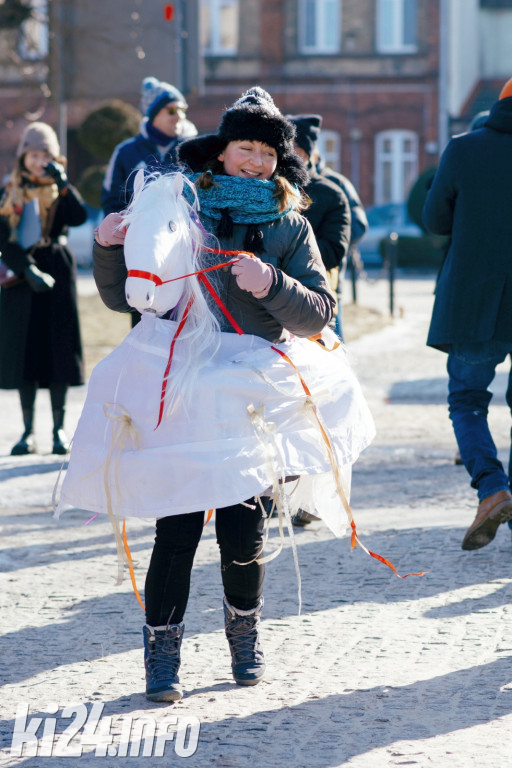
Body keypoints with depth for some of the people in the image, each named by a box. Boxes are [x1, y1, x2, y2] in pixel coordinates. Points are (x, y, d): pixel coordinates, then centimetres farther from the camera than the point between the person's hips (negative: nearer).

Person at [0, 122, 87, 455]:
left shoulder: (60, 193, 6)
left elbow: (80, 216, -15)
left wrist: (62, 183, -22)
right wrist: (29, 270, -15)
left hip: (56, 274, -1)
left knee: (57, 349, -3)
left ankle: (59, 428, 4)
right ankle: (29, 431, 5)